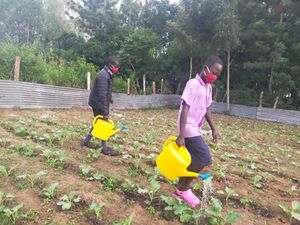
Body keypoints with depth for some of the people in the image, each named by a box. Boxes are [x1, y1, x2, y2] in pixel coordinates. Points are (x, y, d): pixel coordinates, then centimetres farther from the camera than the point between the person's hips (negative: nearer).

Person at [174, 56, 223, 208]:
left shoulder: (208, 87, 11)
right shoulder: (193, 84, -16)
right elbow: (185, 109, -21)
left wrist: (213, 128, 19)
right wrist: (181, 135, -25)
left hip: (195, 129, 9)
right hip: (188, 128, -9)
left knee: (193, 161, 12)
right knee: (205, 159, -10)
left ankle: (181, 189, 27)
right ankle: (183, 189, 6)